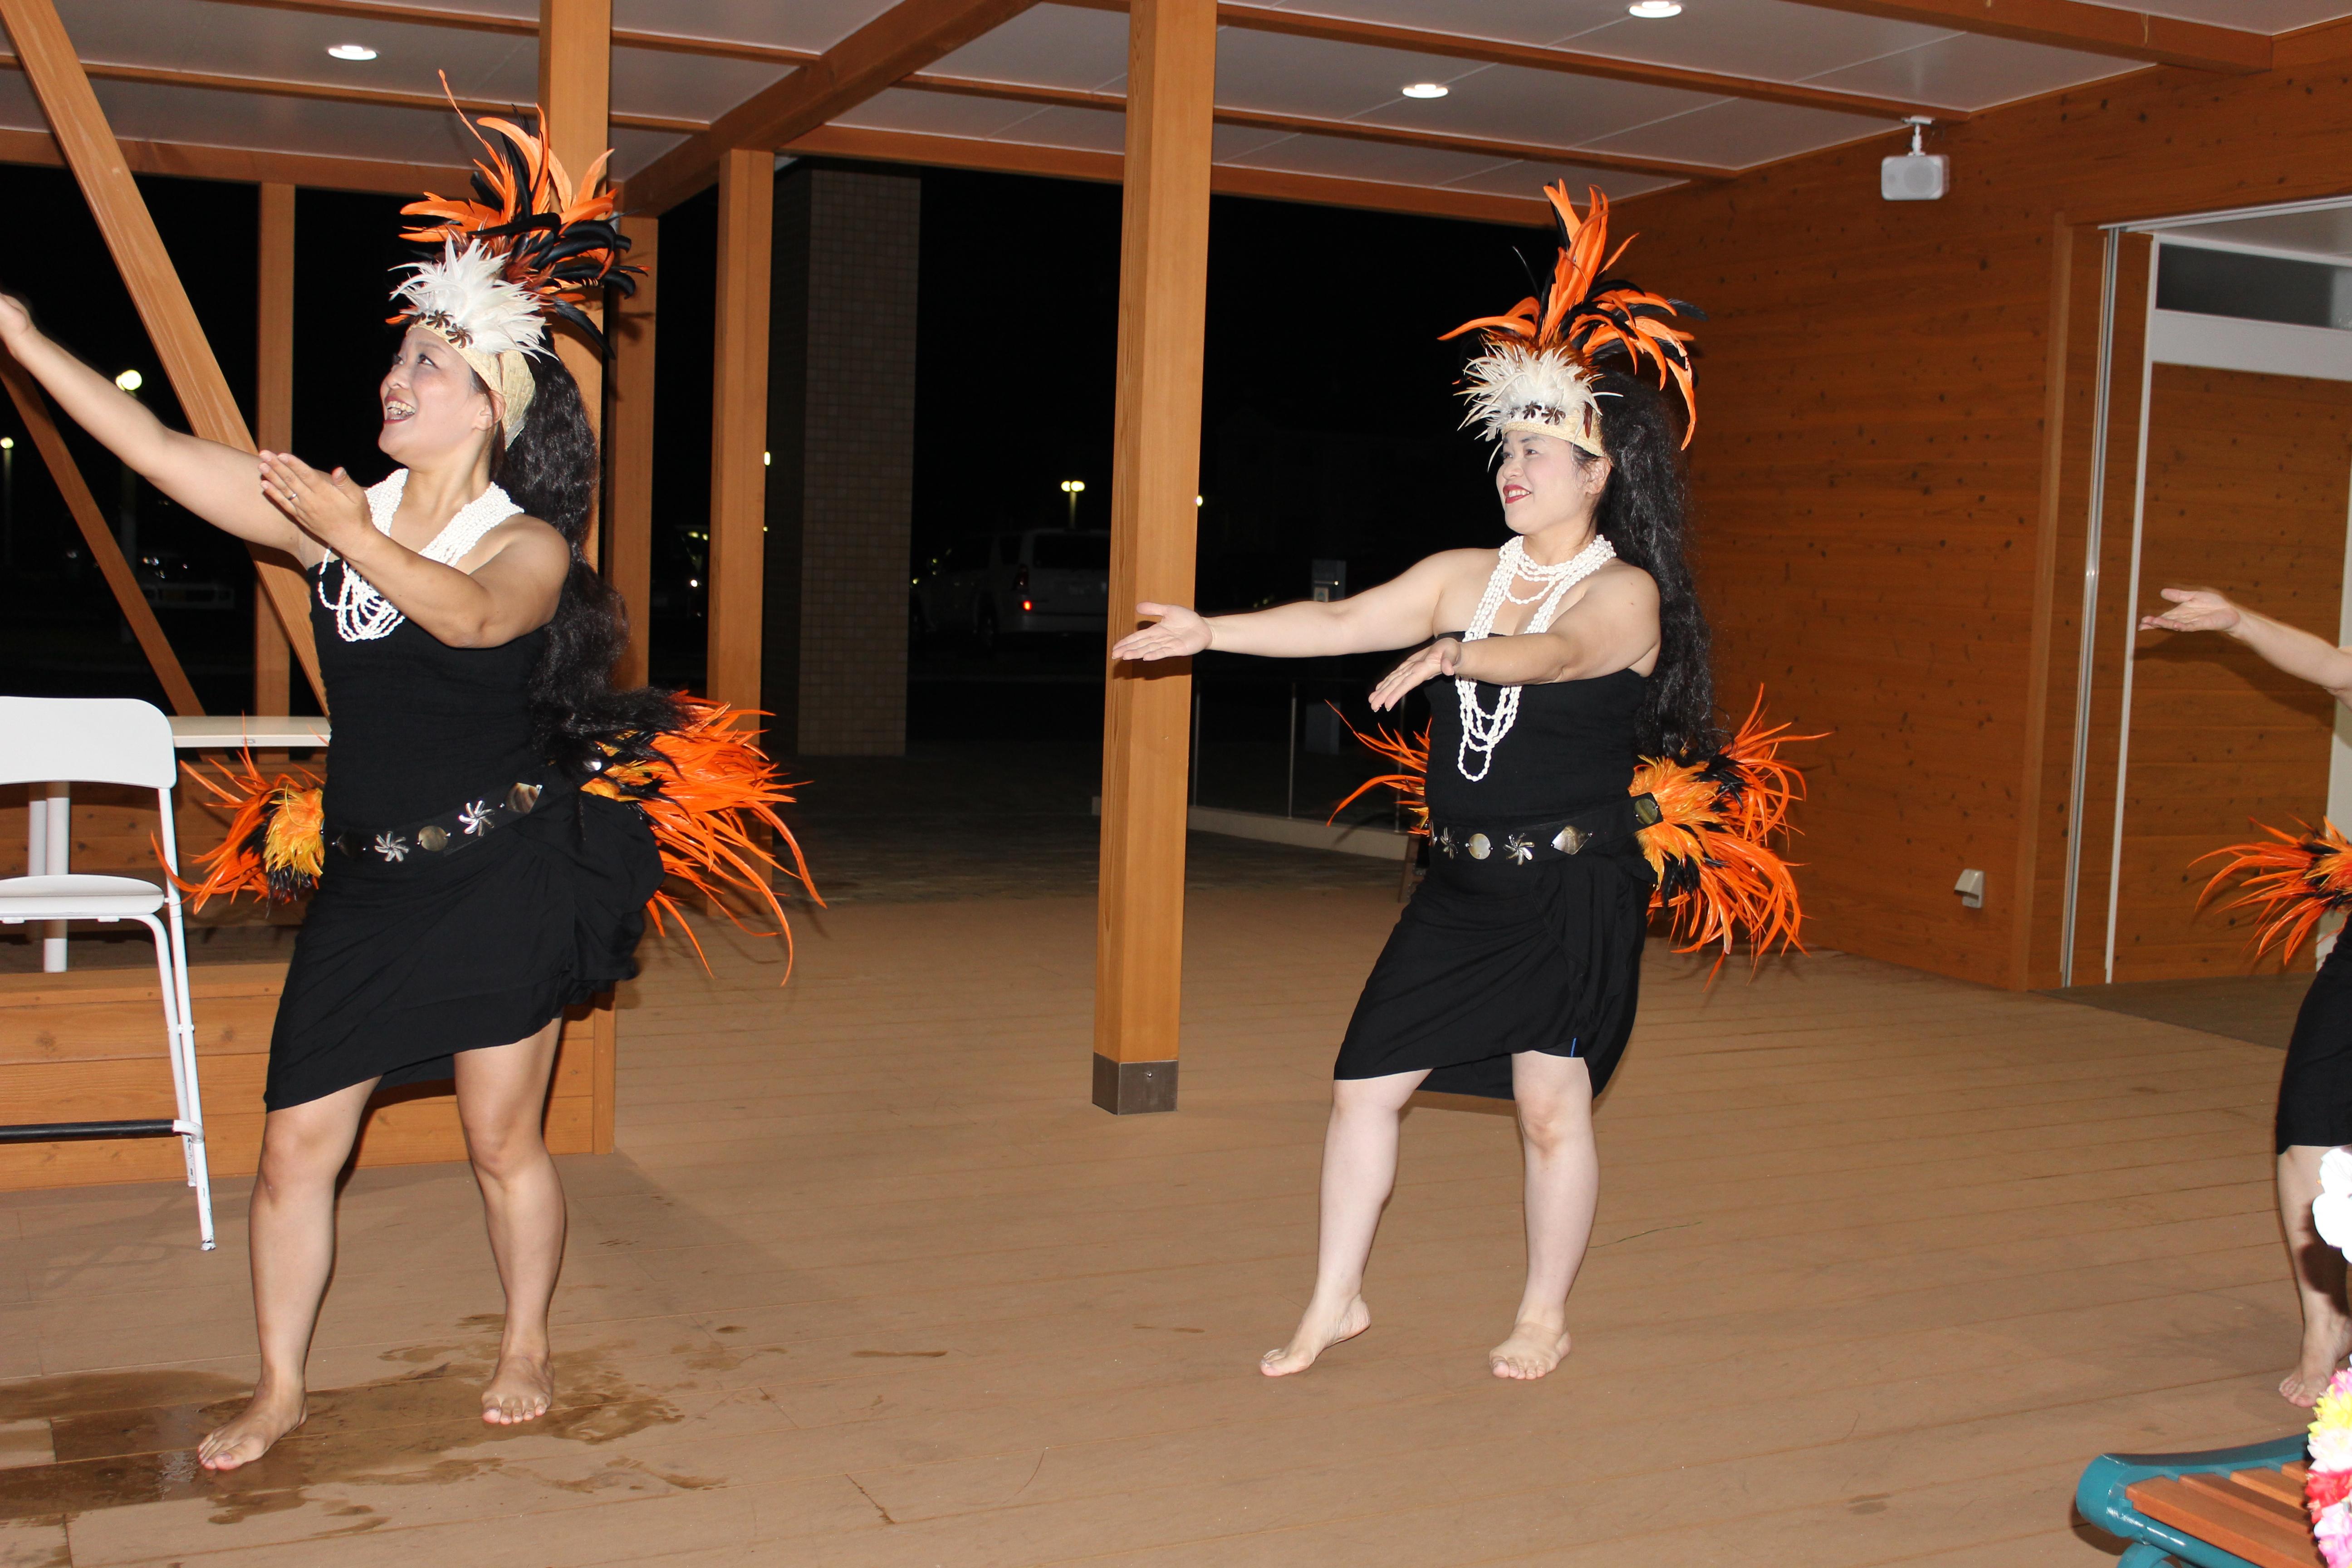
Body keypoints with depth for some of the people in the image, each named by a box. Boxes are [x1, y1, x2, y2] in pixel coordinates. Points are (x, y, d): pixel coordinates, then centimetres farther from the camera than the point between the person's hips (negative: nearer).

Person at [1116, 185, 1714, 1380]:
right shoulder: (1464, 576, 8)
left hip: (1573, 890, -5)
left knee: (1550, 1104, 2)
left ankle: (1544, 1316, 25)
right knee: (1364, 1084, 5)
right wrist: (1212, 630, -6)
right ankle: (1335, 1302, 21)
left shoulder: (1626, 593, -8)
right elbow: (1343, 622, 2)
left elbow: (1554, 654, -29)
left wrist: (1450, 655, -46)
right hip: (1461, 885, 6)